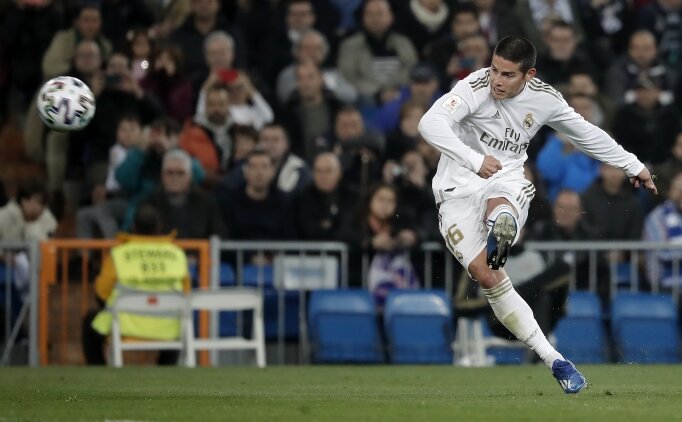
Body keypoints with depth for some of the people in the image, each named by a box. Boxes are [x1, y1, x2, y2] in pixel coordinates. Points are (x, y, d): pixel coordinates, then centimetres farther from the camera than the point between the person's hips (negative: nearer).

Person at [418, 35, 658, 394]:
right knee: (484, 276, -16)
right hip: (459, 187, -4)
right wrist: (474, 159, -45)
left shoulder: (544, 99, -3)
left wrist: (632, 165, 21)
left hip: (506, 179, 4)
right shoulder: (475, 88, -18)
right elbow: (430, 124, -33)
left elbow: (585, 134, 15)